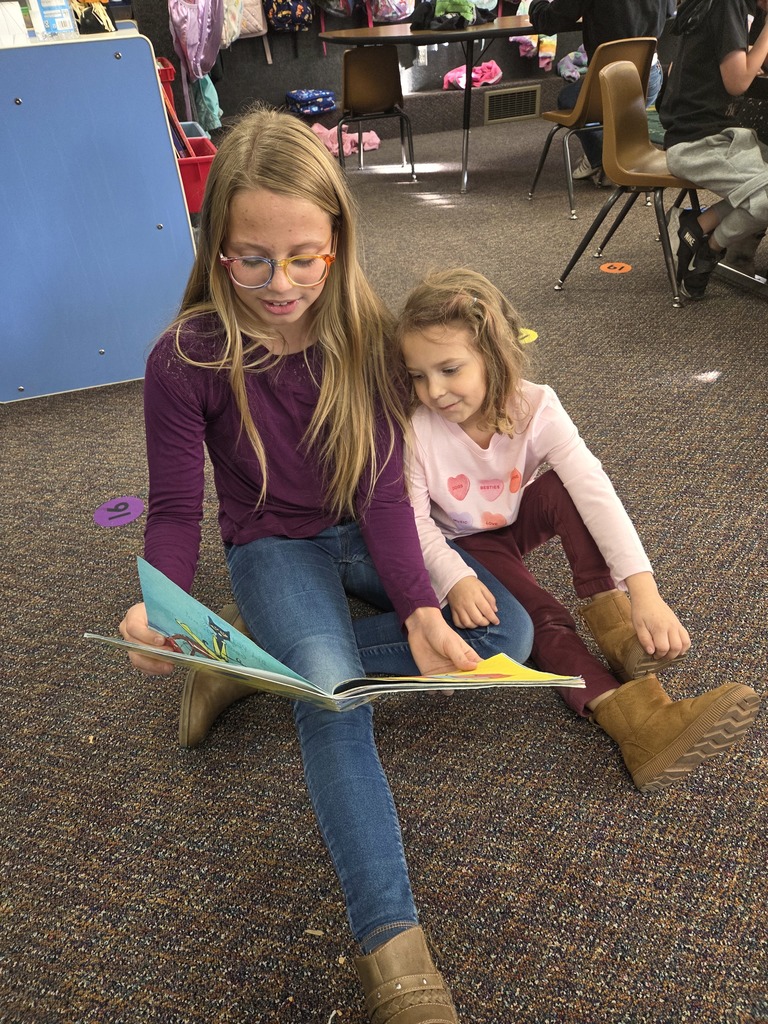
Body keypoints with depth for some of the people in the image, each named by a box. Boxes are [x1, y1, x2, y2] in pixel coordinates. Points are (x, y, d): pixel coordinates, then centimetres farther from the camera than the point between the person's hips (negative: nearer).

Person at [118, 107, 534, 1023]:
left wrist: (420, 610, -29)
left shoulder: (365, 332, -11)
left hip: (364, 536, 4)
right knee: (335, 695, -32)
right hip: (272, 546, -4)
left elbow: (381, 485, -16)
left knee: (507, 635, -10)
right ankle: (394, 950, -25)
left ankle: (260, 667, -11)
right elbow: (175, 509, -13)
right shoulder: (186, 359, -18)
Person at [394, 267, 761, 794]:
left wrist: (644, 590, -45)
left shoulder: (534, 407, -25)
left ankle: (612, 618, -26)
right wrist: (456, 580, -41)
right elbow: (416, 520, -21)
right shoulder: (417, 429, -26)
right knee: (544, 618, -28)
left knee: (567, 486, -30)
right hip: (465, 545, -2)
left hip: (519, 520, 2)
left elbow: (594, 489, -35)